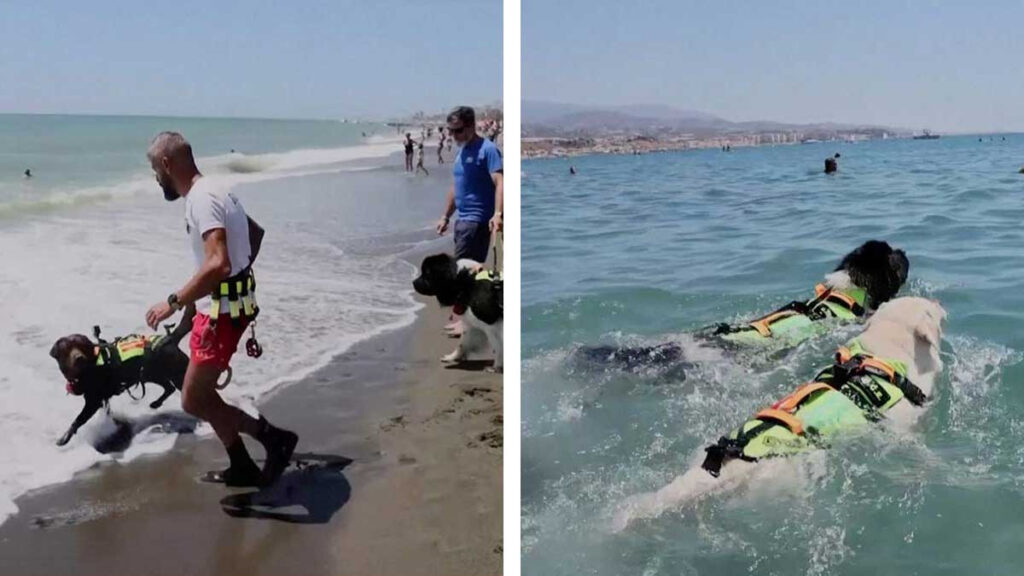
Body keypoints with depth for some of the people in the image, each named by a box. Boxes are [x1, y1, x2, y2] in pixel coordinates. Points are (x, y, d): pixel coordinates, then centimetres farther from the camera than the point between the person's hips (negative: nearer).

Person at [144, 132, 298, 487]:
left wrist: (172, 303, -27)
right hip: (228, 303, 10)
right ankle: (242, 468, 24)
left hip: (222, 311, -10)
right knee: (201, 393, 17)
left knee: (193, 401, -4)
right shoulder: (211, 192, 12)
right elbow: (256, 232, 27)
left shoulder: (202, 199, -20)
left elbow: (218, 264, -33)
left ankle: (272, 436, 0)